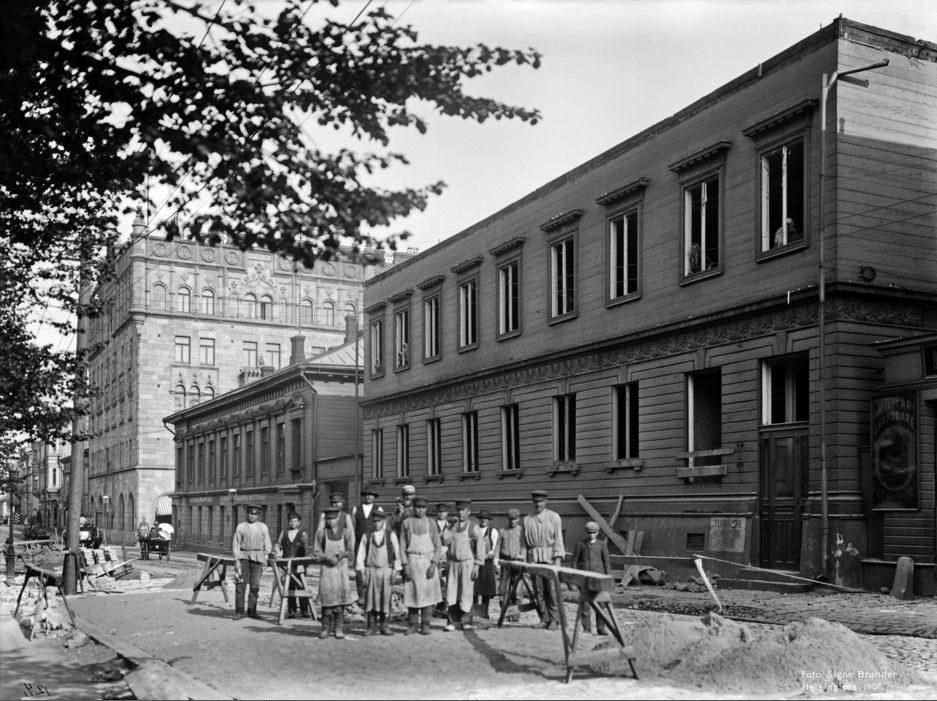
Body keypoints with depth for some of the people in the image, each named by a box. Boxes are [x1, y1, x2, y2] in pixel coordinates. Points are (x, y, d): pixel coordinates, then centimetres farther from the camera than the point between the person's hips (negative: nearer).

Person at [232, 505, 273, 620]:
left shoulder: (263, 527, 11)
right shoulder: (241, 526, 7)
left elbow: (267, 543, 12)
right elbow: (236, 543, 5)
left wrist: (266, 557, 3)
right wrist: (237, 559, -2)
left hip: (257, 557, 1)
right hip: (243, 557, -1)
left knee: (255, 585, 0)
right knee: (241, 584, -7)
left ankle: (252, 610, 8)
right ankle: (239, 611, -2)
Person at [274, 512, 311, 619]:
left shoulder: (303, 534, 7)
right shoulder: (283, 533, 16)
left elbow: (306, 546, -5)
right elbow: (277, 544, 15)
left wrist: (305, 559, -20)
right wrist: (278, 552, -6)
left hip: (300, 564, -2)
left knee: (301, 586, -6)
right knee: (290, 587, 1)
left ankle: (304, 610, -2)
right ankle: (291, 610, 5)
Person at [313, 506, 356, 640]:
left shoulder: (346, 532, 6)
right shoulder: (321, 533, 5)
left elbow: (350, 550, 5)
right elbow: (316, 552, 4)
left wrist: (340, 555, -12)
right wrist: (328, 558, -11)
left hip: (341, 568, 0)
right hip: (326, 569, 0)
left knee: (340, 598, -3)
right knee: (326, 598, -3)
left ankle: (338, 629, 4)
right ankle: (326, 629, 6)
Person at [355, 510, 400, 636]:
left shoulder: (391, 535, 4)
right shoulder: (366, 536, 7)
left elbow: (397, 553, 4)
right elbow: (360, 555, 8)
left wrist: (395, 571, -1)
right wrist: (361, 571, 0)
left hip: (386, 570, -1)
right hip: (370, 571, 1)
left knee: (385, 598, -1)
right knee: (370, 599, -2)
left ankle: (384, 626, 7)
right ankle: (371, 627, 4)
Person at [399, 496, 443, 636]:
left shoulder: (431, 523, 5)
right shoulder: (406, 523, 4)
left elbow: (438, 547, 4)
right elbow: (402, 546, 3)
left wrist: (433, 564, -8)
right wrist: (405, 565, -6)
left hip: (428, 562, 0)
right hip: (412, 562, 0)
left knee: (428, 593, -1)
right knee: (412, 594, 2)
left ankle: (425, 625, 6)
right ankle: (412, 625, 11)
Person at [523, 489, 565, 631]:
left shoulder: (554, 517, 2)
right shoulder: (527, 519, 11)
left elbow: (558, 538, -1)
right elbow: (525, 541, 13)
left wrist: (558, 558, -8)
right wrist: (524, 557, 6)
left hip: (550, 557, -3)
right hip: (534, 558, 3)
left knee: (552, 590, -6)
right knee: (539, 590, 2)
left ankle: (554, 620, 1)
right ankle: (546, 619, 9)